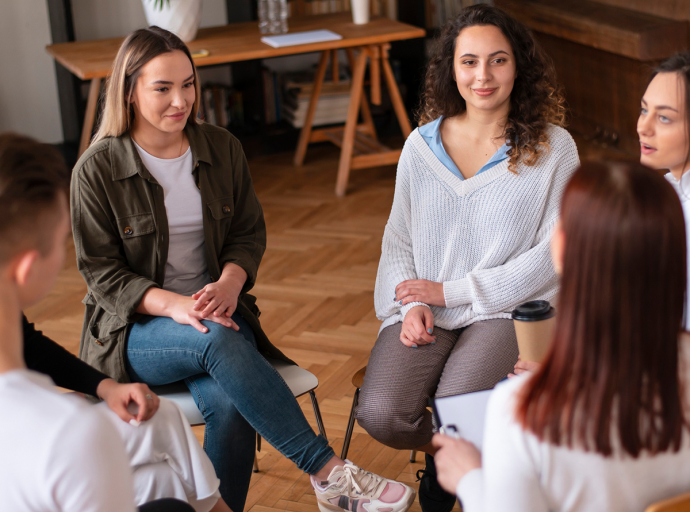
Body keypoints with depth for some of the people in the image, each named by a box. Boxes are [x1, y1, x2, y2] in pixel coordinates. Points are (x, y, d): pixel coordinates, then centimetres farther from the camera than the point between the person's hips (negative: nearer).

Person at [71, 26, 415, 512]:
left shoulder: (222, 148, 5)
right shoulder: (96, 170, -7)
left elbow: (249, 234, 10)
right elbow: (102, 273, -6)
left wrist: (229, 283, -13)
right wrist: (173, 304, -24)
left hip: (217, 305, 3)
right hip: (133, 328, -3)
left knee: (228, 403, -30)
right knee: (219, 341, -36)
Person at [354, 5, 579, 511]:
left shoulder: (553, 149, -2)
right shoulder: (421, 146, 8)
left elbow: (554, 254, -5)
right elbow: (398, 241, 13)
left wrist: (451, 290, -8)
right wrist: (413, 305, -7)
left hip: (504, 312, -2)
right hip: (424, 313, 3)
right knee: (380, 416, -22)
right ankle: (445, 450, 14)